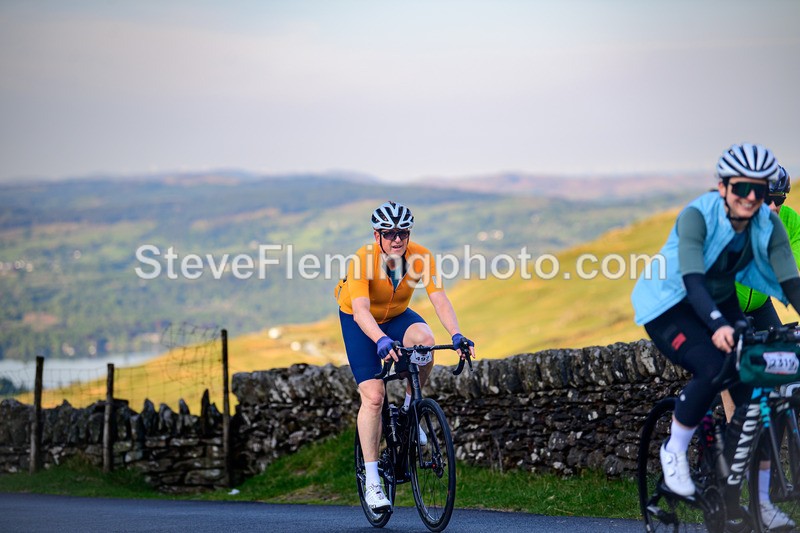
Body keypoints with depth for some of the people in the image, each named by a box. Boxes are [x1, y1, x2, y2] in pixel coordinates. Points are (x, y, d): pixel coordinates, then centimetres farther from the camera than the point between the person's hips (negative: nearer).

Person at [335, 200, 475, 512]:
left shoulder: (421, 257, -23)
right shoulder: (363, 260, -32)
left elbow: (439, 299, -29)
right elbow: (361, 310, -43)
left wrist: (457, 336, -45)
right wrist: (381, 341, -61)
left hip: (397, 316, 3)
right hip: (359, 322, -3)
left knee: (424, 339, -33)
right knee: (373, 395, -16)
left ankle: (409, 410, -7)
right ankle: (372, 482, -8)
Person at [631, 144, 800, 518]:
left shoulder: (769, 226, -15)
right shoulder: (697, 216, -29)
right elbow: (692, 280, -40)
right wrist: (718, 326, -56)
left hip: (720, 301, 5)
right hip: (669, 304, -5)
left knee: (753, 381, -11)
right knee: (713, 367, -30)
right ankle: (674, 451, -5)